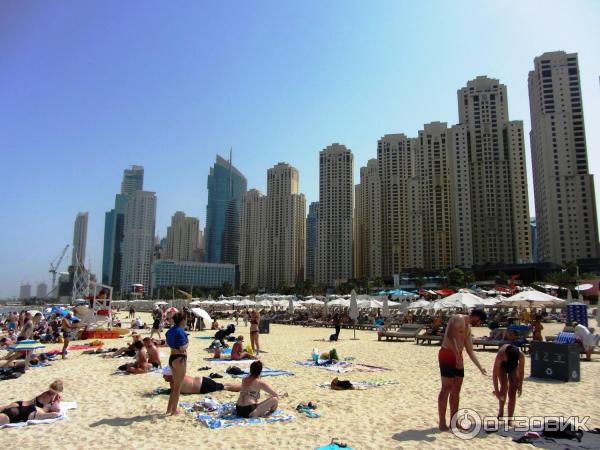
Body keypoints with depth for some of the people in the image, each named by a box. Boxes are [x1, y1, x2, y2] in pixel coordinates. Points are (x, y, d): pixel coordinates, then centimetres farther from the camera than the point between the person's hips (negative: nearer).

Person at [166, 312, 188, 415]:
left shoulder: (170, 330, 8)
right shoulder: (180, 331, -19)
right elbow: (182, 348, -22)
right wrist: (187, 343, -4)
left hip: (172, 358, 9)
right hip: (180, 358, -9)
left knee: (174, 385, 21)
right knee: (178, 386, 4)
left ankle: (169, 409, 27)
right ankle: (174, 410, 11)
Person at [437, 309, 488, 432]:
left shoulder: (468, 328, 18)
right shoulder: (458, 318, -9)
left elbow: (470, 351, 21)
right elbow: (450, 336, -24)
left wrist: (480, 367, 17)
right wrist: (457, 356, -27)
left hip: (457, 357, 9)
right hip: (447, 354, -9)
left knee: (456, 390, 10)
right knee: (446, 388, -7)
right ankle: (442, 423, -2)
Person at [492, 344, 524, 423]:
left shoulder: (521, 355, -37)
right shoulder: (500, 354, -41)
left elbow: (521, 371, -19)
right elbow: (495, 374, -33)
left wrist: (520, 385, -11)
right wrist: (496, 390, -30)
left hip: (514, 367, 1)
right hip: (502, 366, -1)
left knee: (512, 391, -7)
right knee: (504, 387, -14)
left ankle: (510, 419, -1)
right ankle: (501, 411, 8)